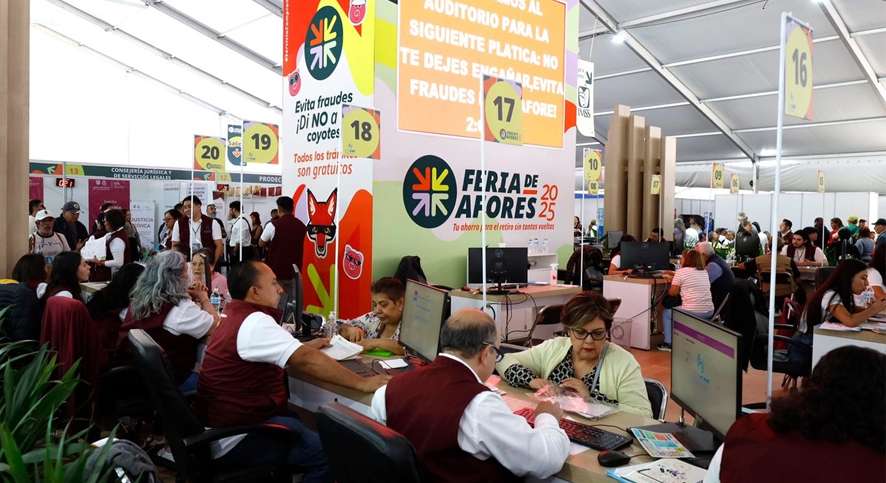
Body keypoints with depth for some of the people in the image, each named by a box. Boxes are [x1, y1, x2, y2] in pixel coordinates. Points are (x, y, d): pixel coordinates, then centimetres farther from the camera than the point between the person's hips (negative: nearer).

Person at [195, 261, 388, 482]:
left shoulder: (239, 317, 13)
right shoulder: (255, 322, -22)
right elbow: (306, 361, -28)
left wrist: (305, 347, 16)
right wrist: (363, 383, -25)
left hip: (234, 420, 11)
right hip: (235, 439, -11)